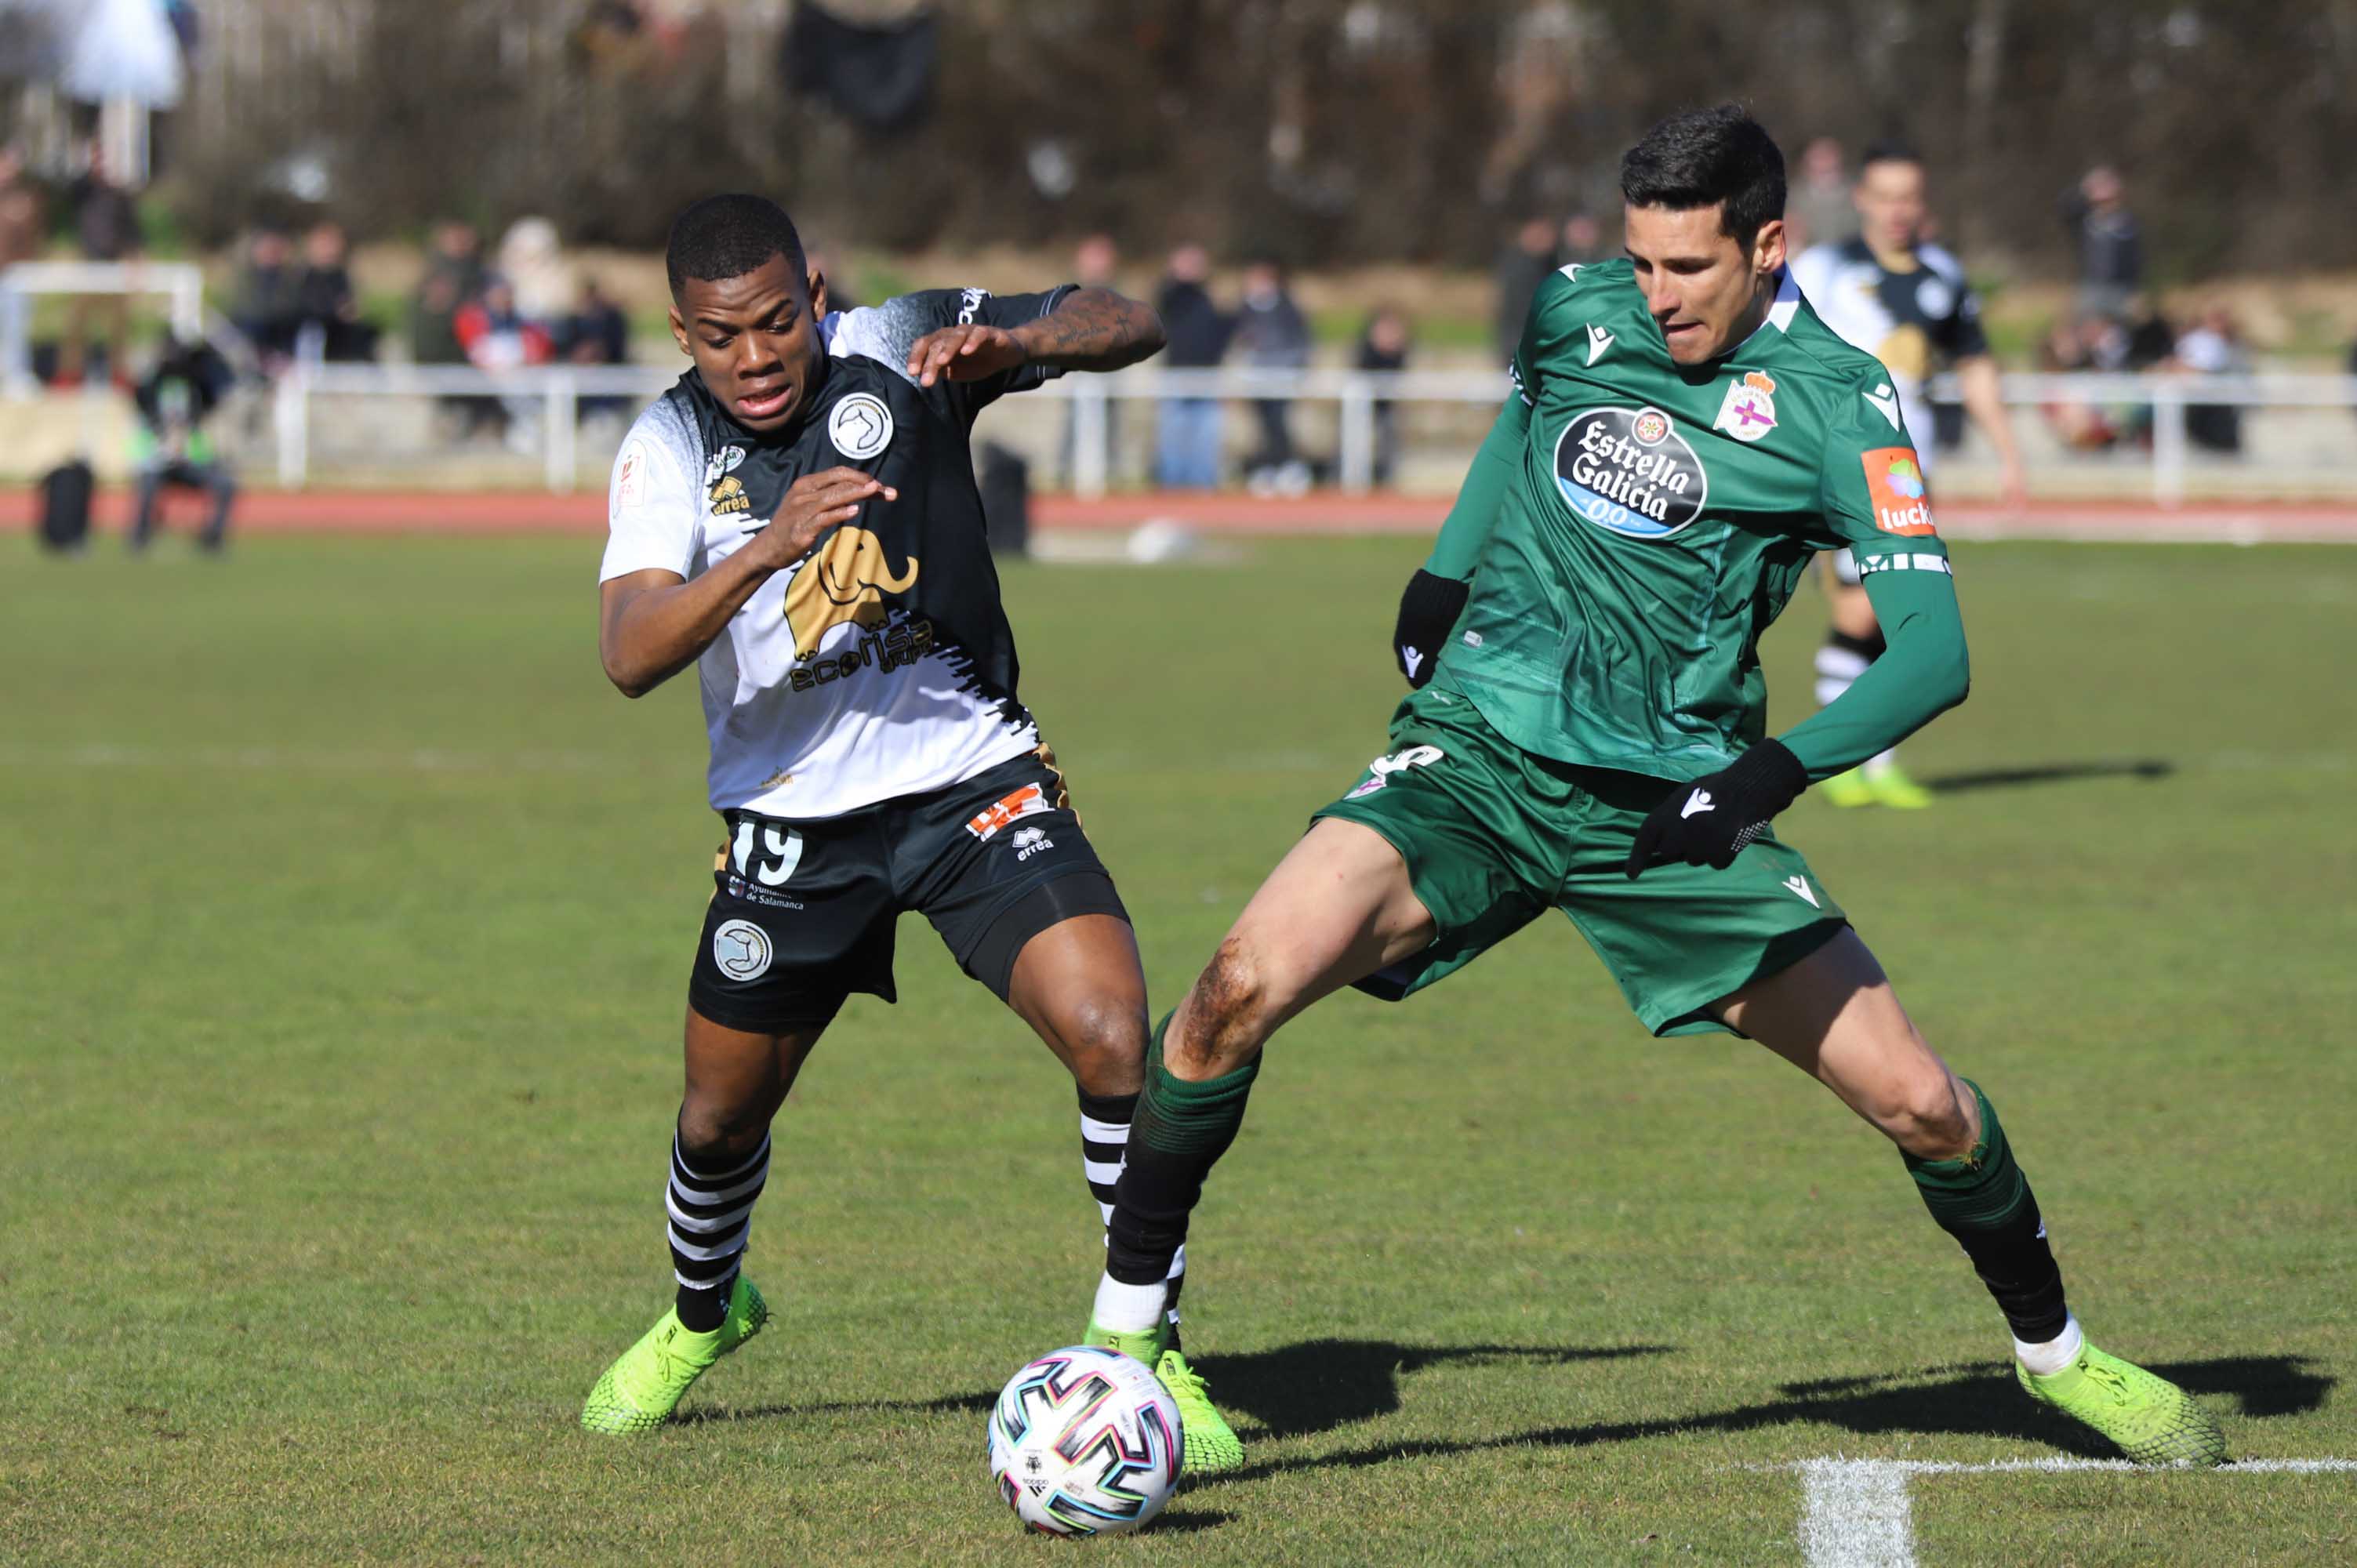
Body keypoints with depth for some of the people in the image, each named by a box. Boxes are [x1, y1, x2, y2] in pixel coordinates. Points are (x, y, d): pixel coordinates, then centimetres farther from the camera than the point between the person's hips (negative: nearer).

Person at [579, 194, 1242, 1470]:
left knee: (1110, 1032, -21)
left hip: (969, 777, -1)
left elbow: (1130, 328, -10)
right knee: (722, 1114, 14)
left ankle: (1153, 1355, -7)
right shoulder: (668, 451, -11)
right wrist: (766, 551, -41)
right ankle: (702, 1313, 47)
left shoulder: (894, 351, -10)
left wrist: (1011, 341, -31)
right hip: (788, 818, 1)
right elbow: (630, 655, -26)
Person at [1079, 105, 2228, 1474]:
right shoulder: (1573, 311, 2)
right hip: (1482, 748, 1)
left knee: (1919, 1102, -4)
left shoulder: (1830, 400, -9)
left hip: (1677, 802, -1)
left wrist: (1774, 773, -29)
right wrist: (1447, 567, 17)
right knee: (1247, 984, -24)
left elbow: (1933, 653, -15)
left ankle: (2055, 1350, 25)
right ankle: (1123, 1333, -9)